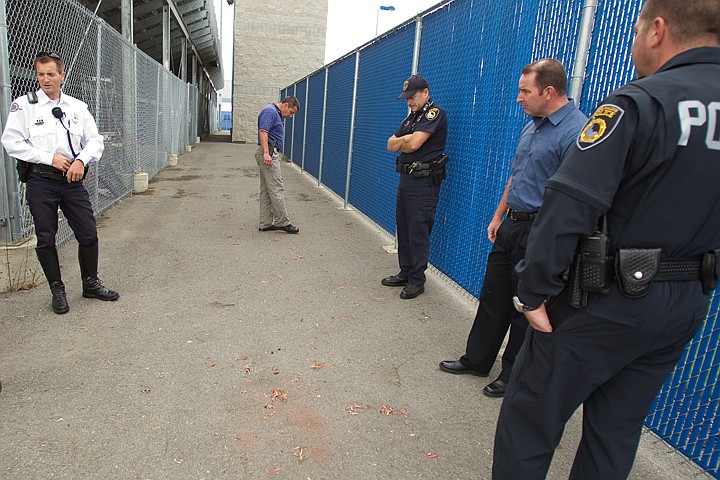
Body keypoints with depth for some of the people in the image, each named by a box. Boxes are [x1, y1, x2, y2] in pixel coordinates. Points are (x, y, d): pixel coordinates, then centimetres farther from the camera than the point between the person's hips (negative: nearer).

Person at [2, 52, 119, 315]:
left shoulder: (77, 106, 9)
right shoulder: (24, 105, -1)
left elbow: (95, 140, 8)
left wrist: (81, 160, -10)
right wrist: (50, 158, -13)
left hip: (73, 180, 3)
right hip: (40, 182, -2)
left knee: (88, 234, 5)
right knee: (46, 239, 5)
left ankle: (91, 283, 23)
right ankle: (57, 290, 20)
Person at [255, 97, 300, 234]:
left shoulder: (277, 114, 23)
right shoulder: (270, 111, -10)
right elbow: (263, 131, -22)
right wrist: (266, 152, -31)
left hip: (271, 154, 11)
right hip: (268, 154, -11)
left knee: (266, 191, 9)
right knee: (277, 189, -8)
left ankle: (266, 224, 13)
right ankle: (282, 222, -2)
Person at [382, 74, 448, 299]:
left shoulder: (435, 113, -10)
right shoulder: (412, 116, 19)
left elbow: (413, 144, -21)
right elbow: (391, 145, 13)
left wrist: (401, 142, 0)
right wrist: (407, 140, -6)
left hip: (423, 182, -9)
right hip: (406, 179, 9)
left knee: (418, 232, -5)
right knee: (403, 229, 13)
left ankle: (417, 280, 4)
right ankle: (405, 273, 24)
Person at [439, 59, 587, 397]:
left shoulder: (575, 132, -18)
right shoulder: (531, 127, 11)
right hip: (512, 225, 9)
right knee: (493, 297, 16)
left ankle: (513, 376, 25)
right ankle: (476, 360, 32)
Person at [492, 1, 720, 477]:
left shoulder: (640, 102, -16)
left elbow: (569, 206, -24)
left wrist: (534, 293, -18)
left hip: (609, 300, -8)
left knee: (529, 418, 9)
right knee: (617, 431, 21)